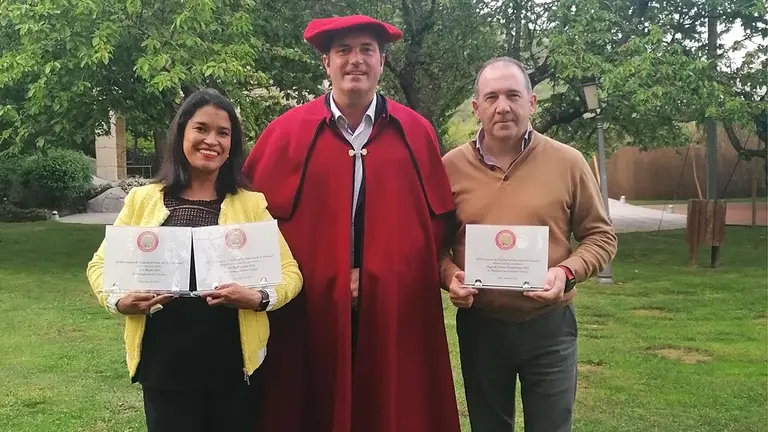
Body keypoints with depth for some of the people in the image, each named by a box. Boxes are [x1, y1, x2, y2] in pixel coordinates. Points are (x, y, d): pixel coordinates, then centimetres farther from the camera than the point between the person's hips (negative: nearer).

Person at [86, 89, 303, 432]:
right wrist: (118, 301, -9)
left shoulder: (251, 204, 2)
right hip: (164, 363, 0)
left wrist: (258, 298, -21)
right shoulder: (143, 200, 5)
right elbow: (101, 263, 11)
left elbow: (290, 271, -1)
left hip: (235, 364, 0)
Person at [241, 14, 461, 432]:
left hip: (396, 311, 2)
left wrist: (396, 275, -3)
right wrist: (304, 278, -5)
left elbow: (438, 217, 7)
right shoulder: (286, 131, -1)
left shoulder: (416, 133, 4)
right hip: (309, 311, -1)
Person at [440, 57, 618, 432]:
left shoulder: (568, 163, -4)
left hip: (549, 326, -1)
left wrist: (567, 271, -16)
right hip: (478, 326, 1)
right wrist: (449, 273, -13)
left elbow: (601, 236, 1)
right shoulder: (451, 166, -2)